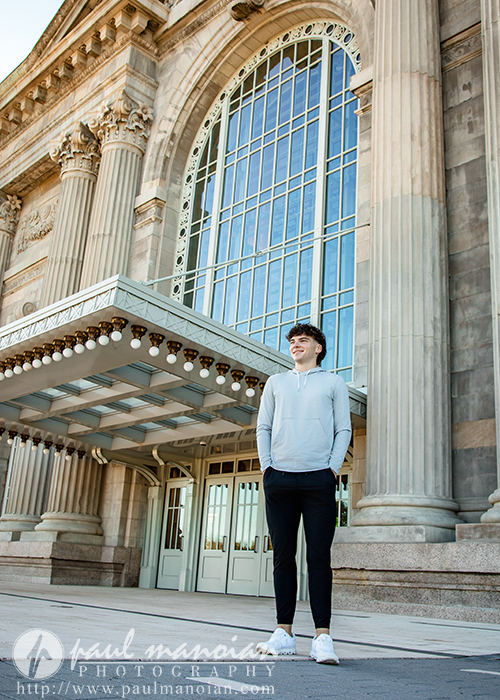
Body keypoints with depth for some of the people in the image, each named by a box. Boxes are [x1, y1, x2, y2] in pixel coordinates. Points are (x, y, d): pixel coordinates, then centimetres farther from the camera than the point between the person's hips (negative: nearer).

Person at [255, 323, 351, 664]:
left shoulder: (334, 383, 14)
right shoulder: (276, 382, 20)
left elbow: (344, 430, 7)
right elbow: (263, 427, 16)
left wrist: (333, 468, -6)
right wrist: (267, 466, 2)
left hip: (318, 479, -2)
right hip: (279, 479, 3)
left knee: (319, 556, -4)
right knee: (283, 555, 2)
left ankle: (322, 636, -1)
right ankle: (284, 633, 8)